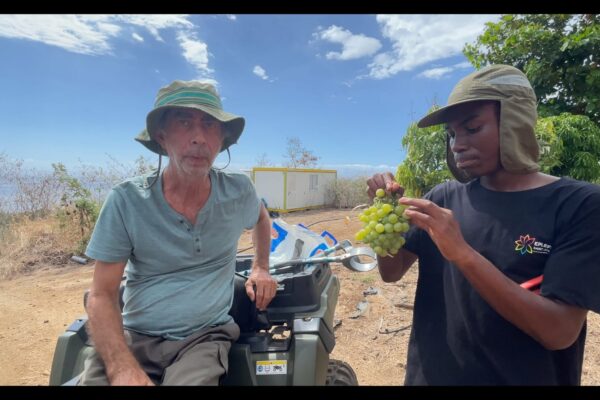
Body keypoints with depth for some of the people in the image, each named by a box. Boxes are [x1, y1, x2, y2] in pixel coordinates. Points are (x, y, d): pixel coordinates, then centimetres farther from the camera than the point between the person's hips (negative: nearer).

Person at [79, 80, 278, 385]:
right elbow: (101, 296, -7)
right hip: (134, 336, 0)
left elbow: (261, 217, 18)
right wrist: (123, 368, -21)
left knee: (192, 378, -27)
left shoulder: (239, 193, -6)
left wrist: (261, 268, 13)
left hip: (206, 336, 1)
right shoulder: (126, 201, -10)